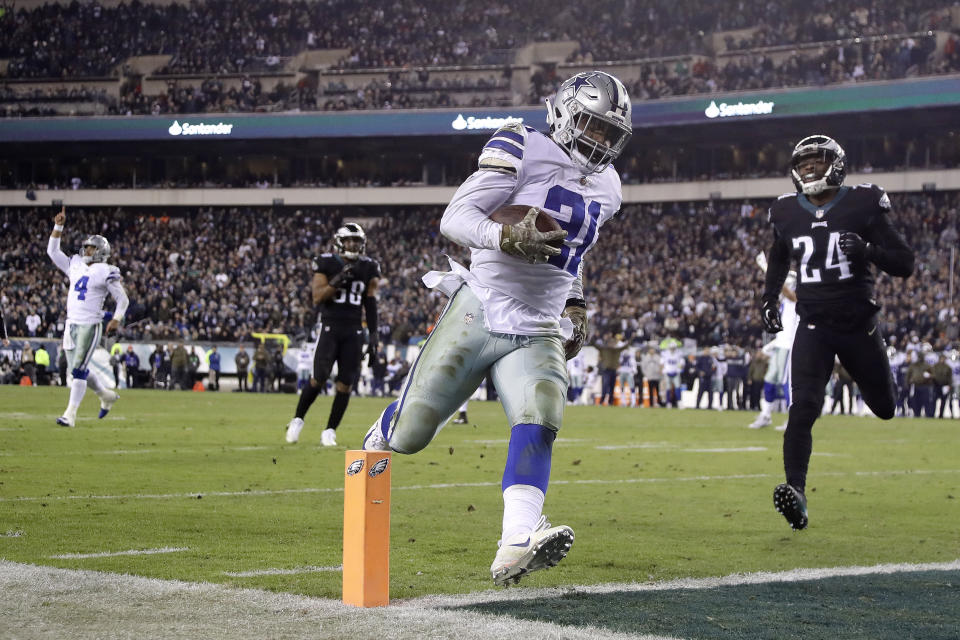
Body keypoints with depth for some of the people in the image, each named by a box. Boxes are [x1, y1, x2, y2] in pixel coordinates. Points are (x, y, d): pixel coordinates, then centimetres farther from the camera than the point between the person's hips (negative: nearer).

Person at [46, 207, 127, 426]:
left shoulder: (106, 272, -5)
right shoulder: (75, 266, 13)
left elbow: (123, 299, -2)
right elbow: (52, 251, 18)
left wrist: (116, 319, -16)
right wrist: (58, 226, 9)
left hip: (90, 326, -7)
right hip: (71, 324, 7)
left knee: (79, 369, -10)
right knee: (76, 368, 13)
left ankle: (70, 414, -9)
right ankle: (107, 395, 34)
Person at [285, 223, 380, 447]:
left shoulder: (369, 268, 7)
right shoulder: (326, 263, -2)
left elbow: (370, 304, 10)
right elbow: (317, 297, -8)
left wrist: (373, 335, 5)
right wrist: (338, 281, -21)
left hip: (354, 331, 3)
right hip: (330, 327, -3)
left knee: (345, 384, -2)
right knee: (319, 378, -10)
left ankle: (330, 431, 8)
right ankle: (298, 420, 10)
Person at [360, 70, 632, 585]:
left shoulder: (605, 187, 13)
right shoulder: (526, 150, -9)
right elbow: (454, 218, -14)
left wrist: (575, 305, 17)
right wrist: (507, 237, -32)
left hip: (538, 332, 4)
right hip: (478, 314, -4)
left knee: (539, 420, -24)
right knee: (411, 431, 0)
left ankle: (515, 548, -38)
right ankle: (379, 440, 39)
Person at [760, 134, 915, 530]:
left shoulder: (862, 206, -9)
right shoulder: (787, 214, 1)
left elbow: (904, 265, -11)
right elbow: (778, 258, 25)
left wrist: (868, 251, -28)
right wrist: (769, 297, 13)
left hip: (858, 326, -1)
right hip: (814, 329, 1)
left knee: (885, 408, 16)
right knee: (803, 408, -19)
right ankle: (796, 491, -24)